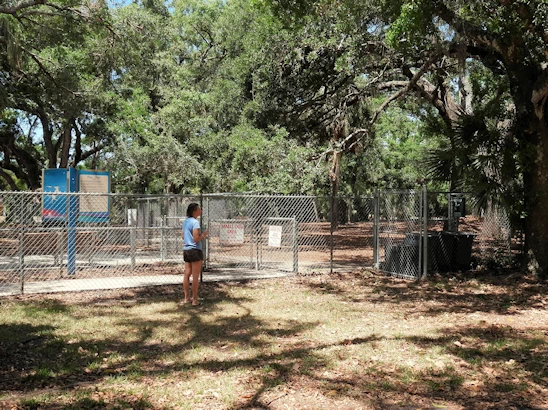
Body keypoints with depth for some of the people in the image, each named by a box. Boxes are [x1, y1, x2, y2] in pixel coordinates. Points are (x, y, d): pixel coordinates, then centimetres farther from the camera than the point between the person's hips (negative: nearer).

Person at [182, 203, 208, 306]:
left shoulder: (186, 221, 11)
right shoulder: (195, 222, -15)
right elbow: (196, 238, -19)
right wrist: (203, 235, -3)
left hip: (186, 250, 8)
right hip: (195, 250, -8)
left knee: (187, 275, 12)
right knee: (195, 277, -1)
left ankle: (187, 298, 19)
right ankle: (195, 300, 3)